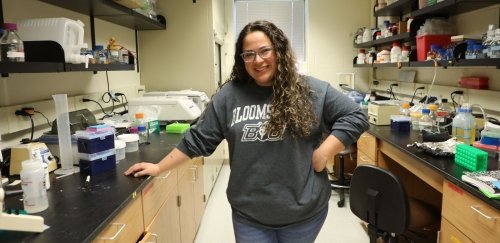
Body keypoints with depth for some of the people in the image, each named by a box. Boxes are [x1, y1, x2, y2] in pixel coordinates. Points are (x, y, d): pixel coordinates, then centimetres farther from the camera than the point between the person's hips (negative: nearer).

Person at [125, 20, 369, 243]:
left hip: (304, 212, 0)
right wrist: (159, 167, 4)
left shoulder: (312, 91, -6)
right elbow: (198, 139, 3)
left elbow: (355, 117, -3)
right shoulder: (229, 95, -2)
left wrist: (323, 153, -13)